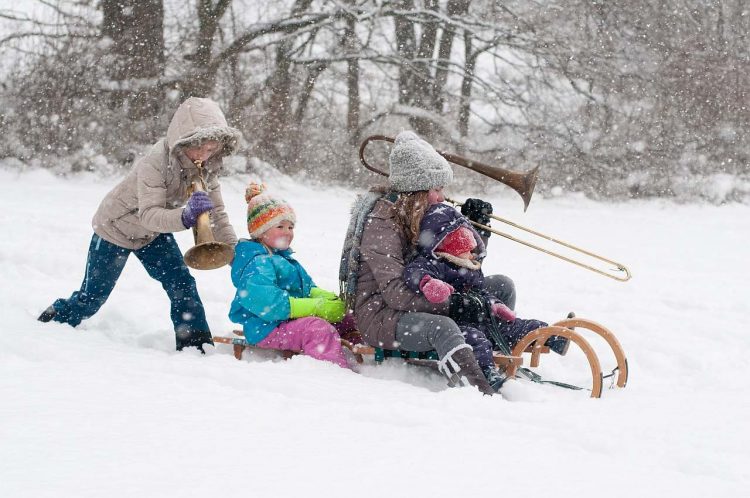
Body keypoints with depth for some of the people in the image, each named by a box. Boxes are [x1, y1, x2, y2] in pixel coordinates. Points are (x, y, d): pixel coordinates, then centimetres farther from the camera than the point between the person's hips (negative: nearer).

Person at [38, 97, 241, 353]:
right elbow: (149, 215, -49)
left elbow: (216, 212, -12)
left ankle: (197, 344, -3)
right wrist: (185, 216, -67)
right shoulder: (155, 163, -39)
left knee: (182, 284, -12)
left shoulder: (205, 165, -19)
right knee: (92, 297, 8)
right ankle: (52, 321, 35)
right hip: (116, 227, -5)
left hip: (154, 234, 5)